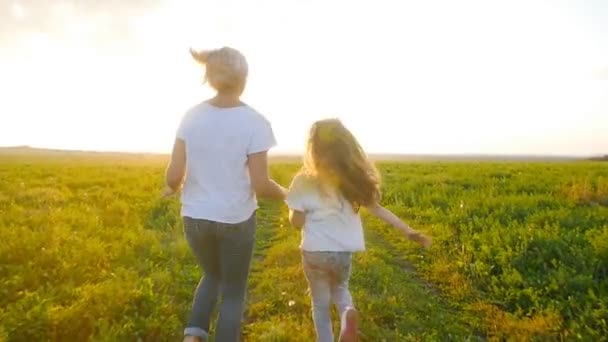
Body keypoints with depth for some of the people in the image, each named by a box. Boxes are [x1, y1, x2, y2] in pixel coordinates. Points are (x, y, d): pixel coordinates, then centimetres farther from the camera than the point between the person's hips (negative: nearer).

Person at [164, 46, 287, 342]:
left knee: (212, 276, 30)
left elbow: (174, 175, -5)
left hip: (195, 218, 4)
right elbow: (260, 186, -14)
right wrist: (285, 194, 7)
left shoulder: (192, 116, -4)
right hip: (236, 220, -3)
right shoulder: (255, 123, -14)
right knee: (234, 293, 17)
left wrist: (172, 189, 18)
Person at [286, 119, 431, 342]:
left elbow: (296, 222, -9)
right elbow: (376, 208, -5)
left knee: (320, 303, 18)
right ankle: (348, 312, -3)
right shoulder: (352, 178, -5)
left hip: (314, 252, -2)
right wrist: (409, 232, 0)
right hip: (344, 251, 3)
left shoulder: (303, 181, -14)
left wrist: (293, 205, 12)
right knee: (340, 288, 28)